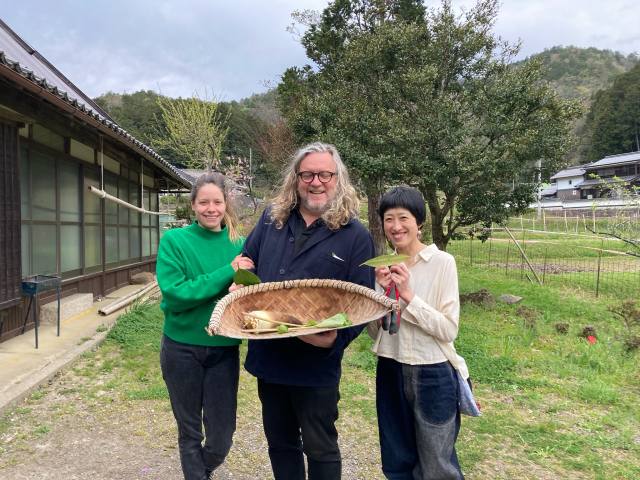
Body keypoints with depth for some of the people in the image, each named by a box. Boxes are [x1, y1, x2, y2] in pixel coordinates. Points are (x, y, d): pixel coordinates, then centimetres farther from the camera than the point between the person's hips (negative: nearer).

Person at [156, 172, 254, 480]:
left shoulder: (238, 244, 0)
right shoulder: (174, 240, -8)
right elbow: (174, 294, -18)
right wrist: (227, 273, -24)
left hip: (224, 350, 2)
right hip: (181, 348, -2)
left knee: (221, 438, 10)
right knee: (190, 432, 15)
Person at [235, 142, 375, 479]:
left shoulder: (355, 235, -8)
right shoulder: (271, 219, 4)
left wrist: (338, 337, -24)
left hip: (316, 364, -4)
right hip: (267, 357, 5)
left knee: (320, 449, 13)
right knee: (279, 443, 22)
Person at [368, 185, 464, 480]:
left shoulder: (442, 262, -11)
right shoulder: (384, 267, 2)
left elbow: (449, 330, -15)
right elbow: (374, 331, 3)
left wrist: (408, 295, -22)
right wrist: (382, 292, -13)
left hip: (432, 375, -4)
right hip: (390, 373, 5)